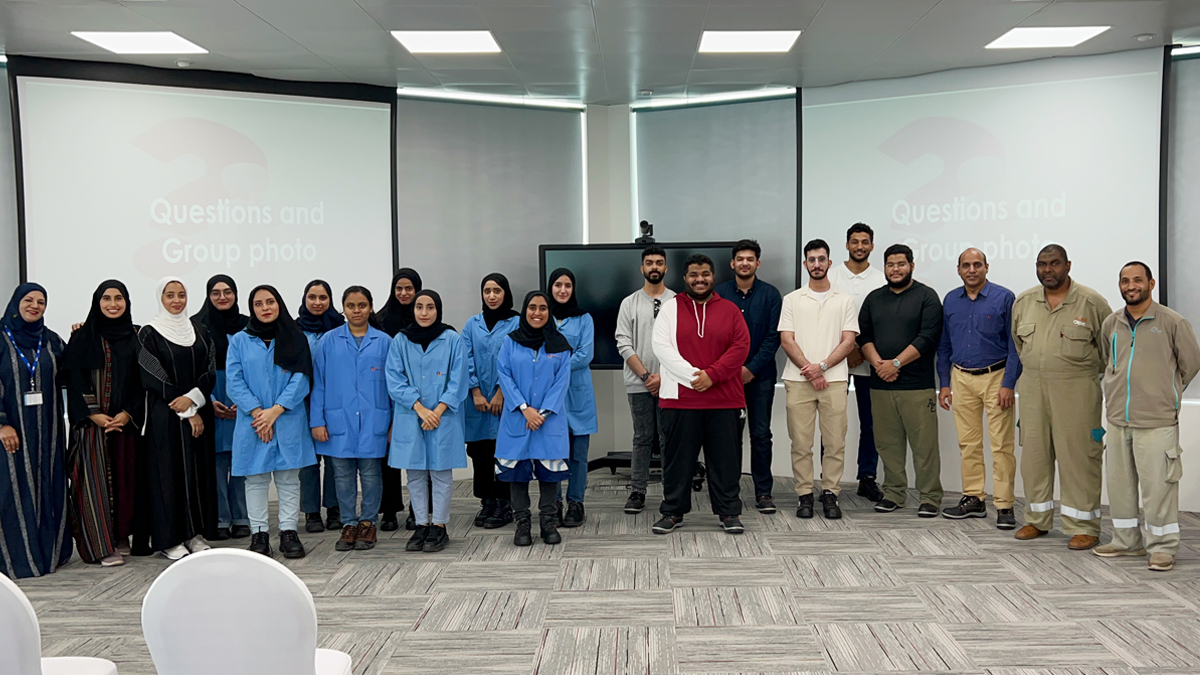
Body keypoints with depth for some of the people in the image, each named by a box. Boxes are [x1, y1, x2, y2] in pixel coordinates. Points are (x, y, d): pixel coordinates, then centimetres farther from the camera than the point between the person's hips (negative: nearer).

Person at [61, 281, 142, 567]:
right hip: (92, 422, -2)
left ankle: (122, 536, 16)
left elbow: (142, 381, 4)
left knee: (125, 477, 5)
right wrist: (92, 414, -14)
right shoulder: (83, 339, 2)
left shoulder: (135, 337, 8)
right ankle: (102, 545, -2)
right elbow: (74, 381, -3)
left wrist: (128, 413, -8)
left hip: (127, 421, 2)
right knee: (96, 479, -5)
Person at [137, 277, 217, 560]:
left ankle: (196, 532, 15)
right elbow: (154, 377, -9)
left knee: (198, 469, 6)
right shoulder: (149, 333, -3)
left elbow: (210, 370, 4)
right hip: (164, 416, -4)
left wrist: (192, 397, -14)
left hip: (197, 411, 4)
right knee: (168, 470, -1)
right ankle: (169, 538, 6)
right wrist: (187, 413, -12)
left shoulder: (199, 330, 10)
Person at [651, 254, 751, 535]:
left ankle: (729, 512, 18)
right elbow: (662, 347, -4)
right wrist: (692, 375, -13)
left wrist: (711, 374, -12)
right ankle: (673, 512, 18)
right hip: (680, 399, -1)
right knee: (678, 458, 6)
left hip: (724, 400, 1)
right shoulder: (670, 309, 5)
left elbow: (741, 346, -1)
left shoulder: (729, 310, 8)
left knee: (726, 459, 7)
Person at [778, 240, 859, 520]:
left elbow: (848, 341, 3)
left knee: (835, 442, 1)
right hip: (798, 380, 0)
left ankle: (830, 493, 11)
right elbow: (787, 340, 2)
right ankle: (804, 495, 10)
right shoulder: (792, 299, 9)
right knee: (801, 442, 2)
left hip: (834, 379, 0)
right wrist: (809, 371, -9)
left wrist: (822, 366, -11)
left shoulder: (845, 299, 9)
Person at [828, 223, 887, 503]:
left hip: (867, 361, 1)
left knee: (870, 422, 5)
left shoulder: (881, 280, 5)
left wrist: (864, 351, -9)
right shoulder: (831, 276, 5)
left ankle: (867, 478, 15)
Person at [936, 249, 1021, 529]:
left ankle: (1004, 506, 2)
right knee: (968, 442, 9)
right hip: (961, 378, 4)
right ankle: (974, 499, 19)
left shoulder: (1004, 298, -4)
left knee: (1001, 444, -4)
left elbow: (1014, 345, -5)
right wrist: (944, 384, 9)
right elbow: (944, 345, 14)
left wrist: (1009, 384, -12)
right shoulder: (950, 301, 9)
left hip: (995, 377, -4)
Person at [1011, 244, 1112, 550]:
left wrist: (1084, 374, 9)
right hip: (1032, 389, 5)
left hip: (1075, 390, -4)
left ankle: (1083, 527, 8)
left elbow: (1109, 349, 3)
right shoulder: (1023, 302, 8)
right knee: (1034, 453, 10)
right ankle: (1037, 520, 23)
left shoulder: (1091, 302, -6)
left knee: (1078, 456, -2)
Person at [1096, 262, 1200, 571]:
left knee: (1158, 485, -3)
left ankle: (1163, 547, 10)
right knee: (1119, 483, 12)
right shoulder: (1110, 324, 8)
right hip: (1117, 419, 5)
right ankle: (1127, 540, 26)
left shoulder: (1172, 322, -5)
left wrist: (1166, 392, 12)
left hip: (1157, 421, -5)